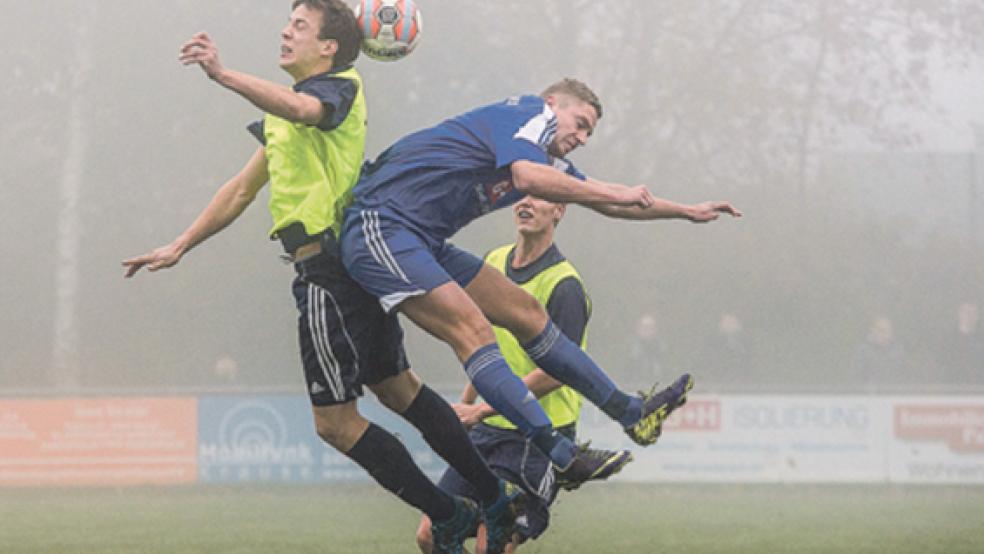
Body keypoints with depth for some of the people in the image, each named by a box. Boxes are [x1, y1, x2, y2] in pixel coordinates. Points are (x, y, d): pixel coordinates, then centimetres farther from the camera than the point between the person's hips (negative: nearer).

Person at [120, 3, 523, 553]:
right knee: (398, 389, 16)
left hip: (330, 271, -10)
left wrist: (225, 75, -46)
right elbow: (243, 189, 28)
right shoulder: (283, 117, 21)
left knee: (335, 421, -5)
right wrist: (178, 248, 28)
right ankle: (496, 496, 20)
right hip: (356, 264, 10)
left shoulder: (339, 87, -8)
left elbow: (300, 108, -33)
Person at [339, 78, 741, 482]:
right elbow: (528, 177, -28)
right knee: (471, 329, -22)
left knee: (524, 311, 12)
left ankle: (630, 412, 19)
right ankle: (561, 455, -32)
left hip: (424, 243, 11)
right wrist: (616, 194, -19)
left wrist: (688, 211, 38)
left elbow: (605, 199, 34)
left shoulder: (547, 158, 21)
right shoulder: (531, 112, -7)